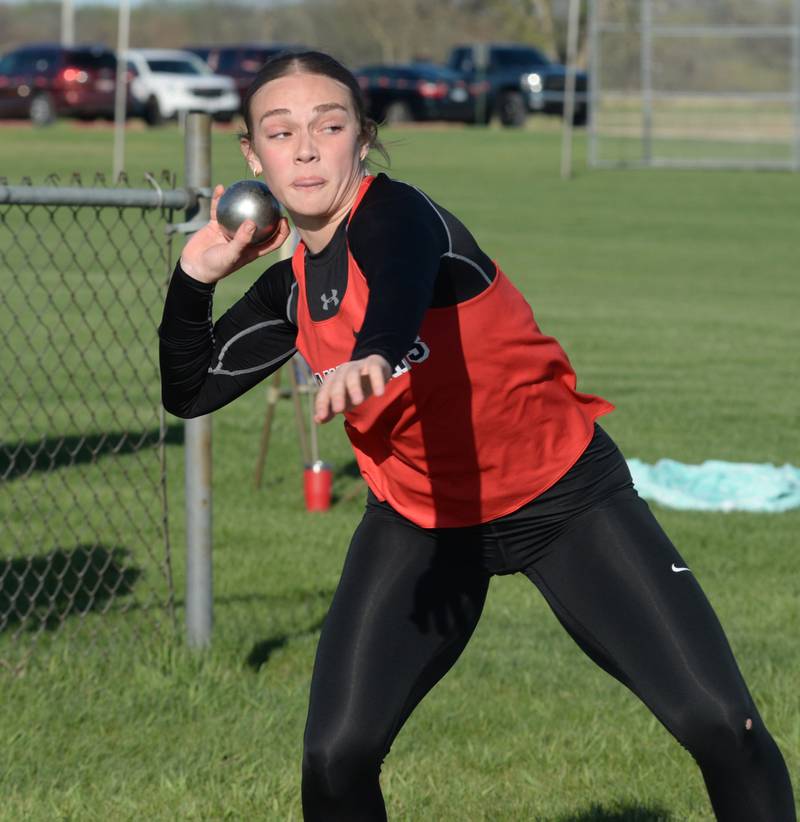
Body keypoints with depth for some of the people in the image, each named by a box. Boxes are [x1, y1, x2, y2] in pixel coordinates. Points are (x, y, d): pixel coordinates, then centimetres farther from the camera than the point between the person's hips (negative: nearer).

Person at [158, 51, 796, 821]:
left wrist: (371, 359, -70)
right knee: (335, 755, -9)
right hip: (420, 519, 5)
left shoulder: (395, 216, -23)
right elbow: (190, 392, 10)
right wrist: (196, 276, -5)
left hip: (566, 496, -5)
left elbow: (403, 287, -48)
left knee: (722, 725, -14)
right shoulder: (290, 292, -2)